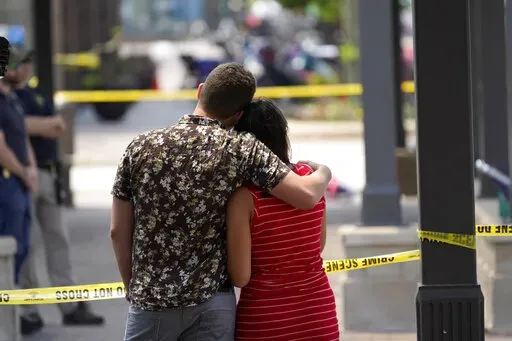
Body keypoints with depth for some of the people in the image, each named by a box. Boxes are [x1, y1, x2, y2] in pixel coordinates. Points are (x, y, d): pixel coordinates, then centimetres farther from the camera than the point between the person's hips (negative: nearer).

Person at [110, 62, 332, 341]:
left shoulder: (141, 148, 0)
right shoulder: (243, 150, -6)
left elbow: (118, 232, 4)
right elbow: (306, 196, -12)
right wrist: (323, 172, 11)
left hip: (150, 302, 1)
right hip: (212, 302, -1)